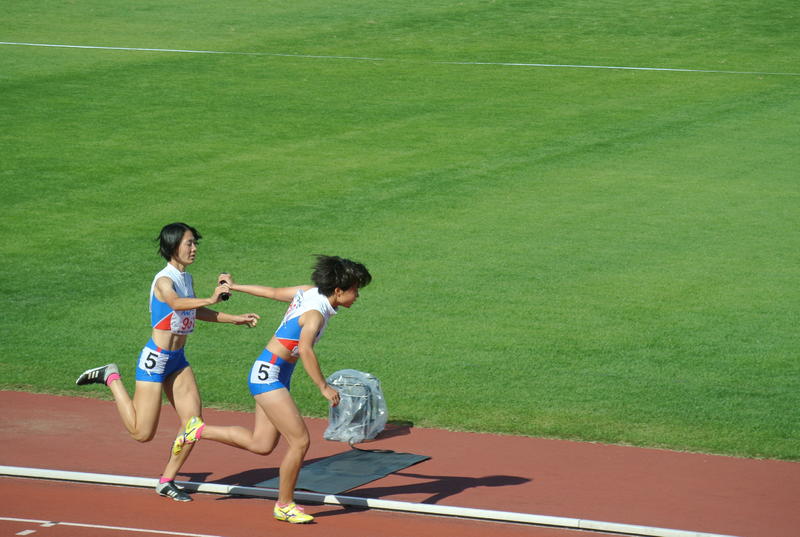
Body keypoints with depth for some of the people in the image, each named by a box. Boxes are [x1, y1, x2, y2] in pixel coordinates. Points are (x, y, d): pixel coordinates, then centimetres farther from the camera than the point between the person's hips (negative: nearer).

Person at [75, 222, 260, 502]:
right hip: (155, 359, -8)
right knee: (142, 433, -1)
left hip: (178, 360, 8)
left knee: (194, 423, 0)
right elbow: (176, 303, -42)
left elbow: (194, 311, 26)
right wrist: (210, 300, -58)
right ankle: (111, 378, 18)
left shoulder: (186, 278, 8)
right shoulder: (164, 280, -19)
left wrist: (235, 319, 24)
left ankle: (167, 481, 14)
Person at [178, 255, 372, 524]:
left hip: (276, 377, 10)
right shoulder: (315, 313, -22)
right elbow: (305, 349, -38)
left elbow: (272, 292, 18)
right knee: (300, 441, -9)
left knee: (261, 444, 12)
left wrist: (234, 286, 30)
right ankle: (284, 506, 4)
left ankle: (200, 430, 24)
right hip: (267, 374, -10)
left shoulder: (310, 292, 5)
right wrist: (323, 387, -38)